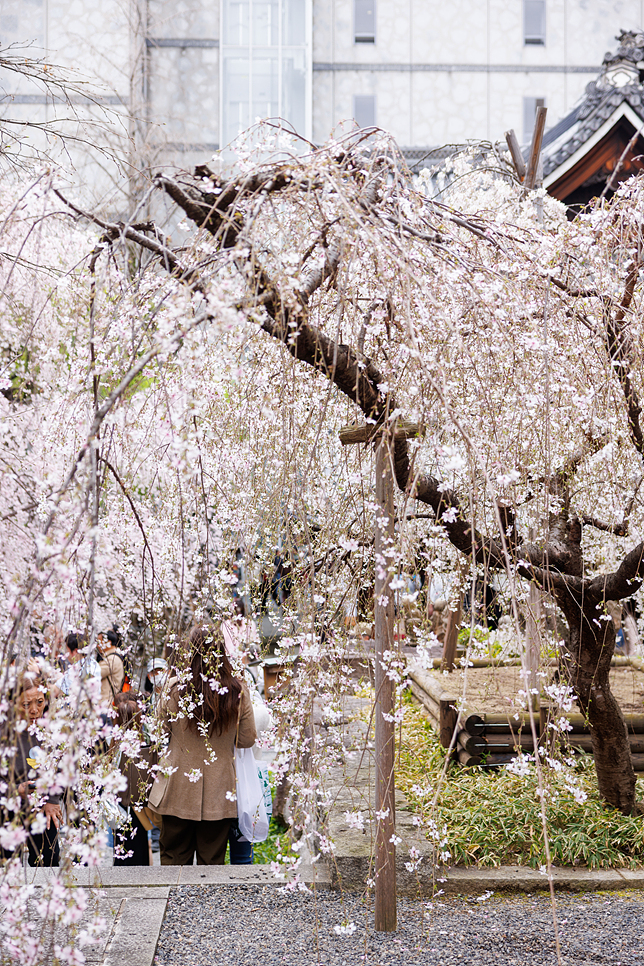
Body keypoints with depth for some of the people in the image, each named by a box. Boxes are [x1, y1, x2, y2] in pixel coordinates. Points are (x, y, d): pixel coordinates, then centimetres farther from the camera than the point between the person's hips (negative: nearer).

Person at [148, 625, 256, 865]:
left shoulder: (174, 690, -13)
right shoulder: (238, 692, -11)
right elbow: (247, 740, -1)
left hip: (179, 790, -1)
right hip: (219, 791, 1)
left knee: (174, 857, 13)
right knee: (212, 861, 11)